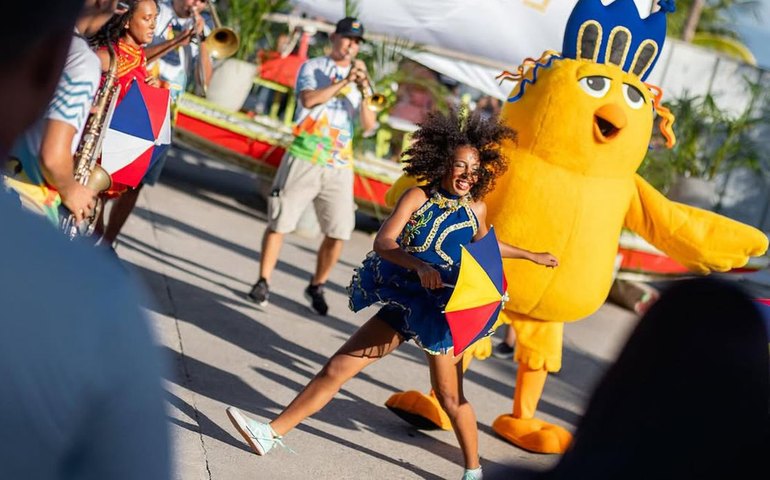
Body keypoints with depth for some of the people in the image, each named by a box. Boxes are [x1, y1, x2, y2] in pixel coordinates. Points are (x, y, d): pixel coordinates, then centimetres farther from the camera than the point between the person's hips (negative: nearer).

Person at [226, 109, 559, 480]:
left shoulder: (476, 209, 1)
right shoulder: (418, 197, -9)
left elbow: (483, 245, 24)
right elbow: (383, 243, -22)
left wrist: (531, 256, 33)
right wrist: (419, 265, -39)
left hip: (441, 310, 0)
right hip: (402, 303, 0)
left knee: (449, 395, 4)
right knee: (338, 367, 0)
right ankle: (273, 432, 5)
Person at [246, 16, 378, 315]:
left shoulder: (358, 80, 14)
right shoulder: (312, 67, 6)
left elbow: (369, 126, 4)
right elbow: (308, 99, -15)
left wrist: (364, 89, -8)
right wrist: (344, 82, -14)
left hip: (339, 167, 3)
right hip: (304, 159, -3)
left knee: (338, 232, -2)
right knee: (280, 222, -2)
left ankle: (316, 287, 14)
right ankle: (263, 283, 9)